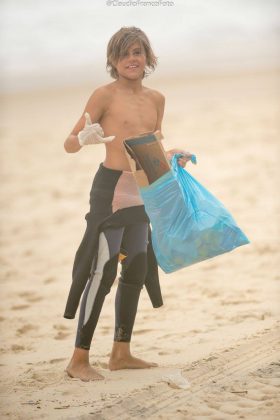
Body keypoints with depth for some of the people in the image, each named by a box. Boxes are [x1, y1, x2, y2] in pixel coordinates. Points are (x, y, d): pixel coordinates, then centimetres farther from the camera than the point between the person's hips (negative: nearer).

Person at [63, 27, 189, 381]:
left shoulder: (156, 99, 12)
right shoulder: (106, 95, -7)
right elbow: (69, 144, -8)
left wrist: (171, 156, 5)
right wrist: (84, 139, -29)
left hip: (141, 192, 7)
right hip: (111, 188, -7)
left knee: (137, 270, 11)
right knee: (101, 271, -11)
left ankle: (121, 353, 22)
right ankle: (79, 359, -7)